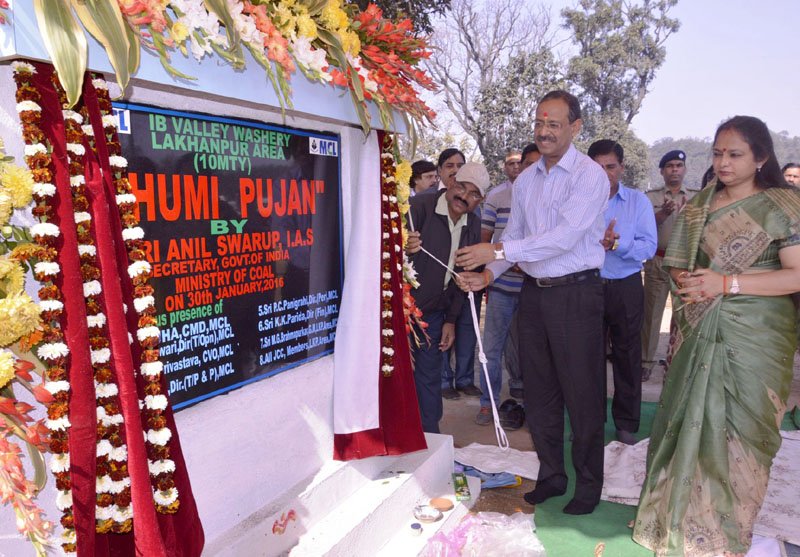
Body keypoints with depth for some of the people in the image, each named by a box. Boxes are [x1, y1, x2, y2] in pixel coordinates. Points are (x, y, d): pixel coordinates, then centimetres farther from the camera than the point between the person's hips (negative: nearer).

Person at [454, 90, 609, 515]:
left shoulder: (589, 175, -9)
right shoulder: (525, 180, 12)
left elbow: (566, 235, -20)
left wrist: (498, 250, -24)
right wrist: (488, 273, -4)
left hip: (575, 293, -6)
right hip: (533, 292, 6)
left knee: (582, 395, 3)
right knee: (539, 392, 13)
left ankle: (589, 486, 22)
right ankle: (551, 476, 30)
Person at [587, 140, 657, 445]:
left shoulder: (638, 201, 2)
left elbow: (649, 246, -8)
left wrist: (616, 244, -23)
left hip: (626, 288, 0)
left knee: (627, 356, 8)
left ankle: (626, 423, 23)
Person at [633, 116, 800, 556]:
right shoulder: (699, 205, 11)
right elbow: (677, 262, 14)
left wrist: (727, 283, -19)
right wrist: (690, 284, -7)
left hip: (752, 338, -4)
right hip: (699, 333, 4)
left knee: (737, 430, 2)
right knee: (687, 423, 7)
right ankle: (679, 517, 24)